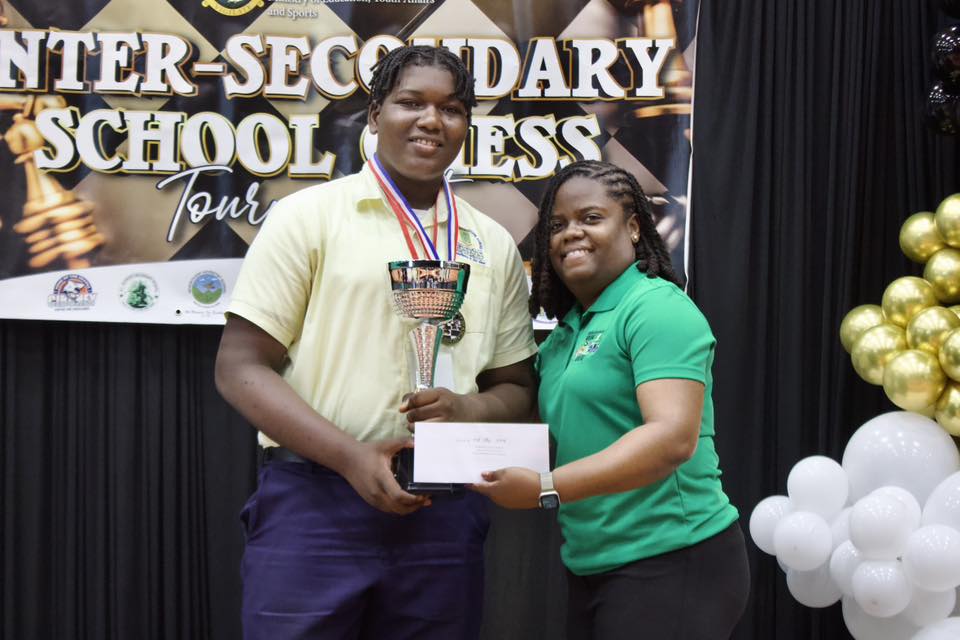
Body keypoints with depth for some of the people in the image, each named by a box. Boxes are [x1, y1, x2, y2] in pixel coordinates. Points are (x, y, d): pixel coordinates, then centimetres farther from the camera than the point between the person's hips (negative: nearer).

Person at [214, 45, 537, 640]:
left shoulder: (494, 245, 10)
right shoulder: (308, 216, -1)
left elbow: (516, 388, 14)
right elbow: (240, 367, -4)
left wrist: (472, 409, -9)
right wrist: (352, 457, -16)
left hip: (444, 515, 4)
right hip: (313, 501, -3)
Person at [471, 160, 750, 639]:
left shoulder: (657, 308, -13)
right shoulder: (563, 335, 12)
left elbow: (674, 438, -24)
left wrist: (546, 489, -26)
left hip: (671, 562, -8)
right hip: (591, 567, 8)